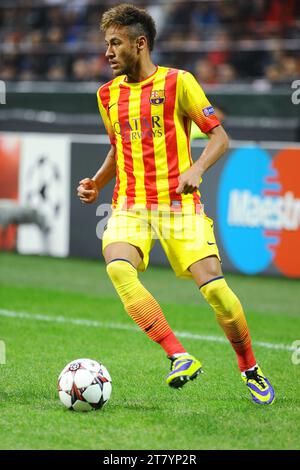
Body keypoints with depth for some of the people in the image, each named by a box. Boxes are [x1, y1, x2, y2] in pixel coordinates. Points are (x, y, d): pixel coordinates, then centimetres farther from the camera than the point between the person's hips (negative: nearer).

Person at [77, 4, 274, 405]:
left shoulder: (178, 82, -2)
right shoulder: (108, 94, 13)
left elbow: (219, 136, -1)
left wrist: (196, 169, -18)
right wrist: (97, 183, 10)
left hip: (179, 203, -3)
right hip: (130, 205, 3)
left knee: (214, 287, -13)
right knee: (117, 267, -28)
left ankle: (250, 370, 12)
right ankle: (179, 357, -27)